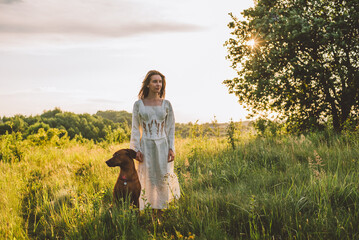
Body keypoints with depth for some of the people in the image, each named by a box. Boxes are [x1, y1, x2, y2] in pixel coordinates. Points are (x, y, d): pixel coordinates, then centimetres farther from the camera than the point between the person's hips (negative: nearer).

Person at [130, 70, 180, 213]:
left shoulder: (166, 105, 6)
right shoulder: (138, 104, 2)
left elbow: (170, 129, 8)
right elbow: (135, 129, 3)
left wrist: (171, 149, -1)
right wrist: (136, 150, -5)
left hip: (162, 147, 1)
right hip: (145, 147, -1)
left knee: (163, 180, 1)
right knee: (146, 181, -1)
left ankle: (160, 216, 12)